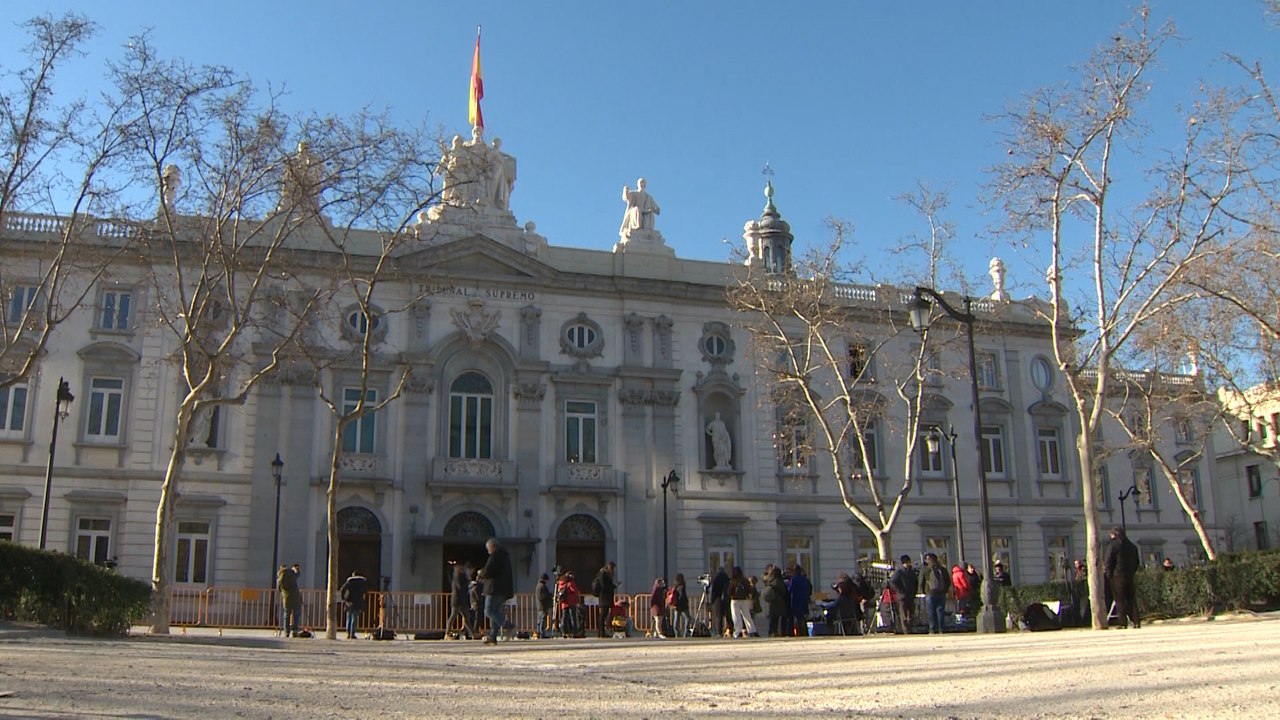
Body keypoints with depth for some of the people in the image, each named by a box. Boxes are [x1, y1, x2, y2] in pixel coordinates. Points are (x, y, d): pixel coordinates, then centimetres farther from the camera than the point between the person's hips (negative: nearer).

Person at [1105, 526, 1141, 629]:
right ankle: (1136, 621, 3)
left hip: (1117, 576, -5)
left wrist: (1108, 575, -1)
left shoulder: (1112, 546, -7)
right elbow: (1137, 562, 15)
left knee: (1120, 600, -2)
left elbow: (1109, 563, -9)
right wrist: (1131, 572, 17)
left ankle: (1123, 623, -4)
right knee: (1131, 599, 9)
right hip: (1130, 576, 5)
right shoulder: (1132, 546, 12)